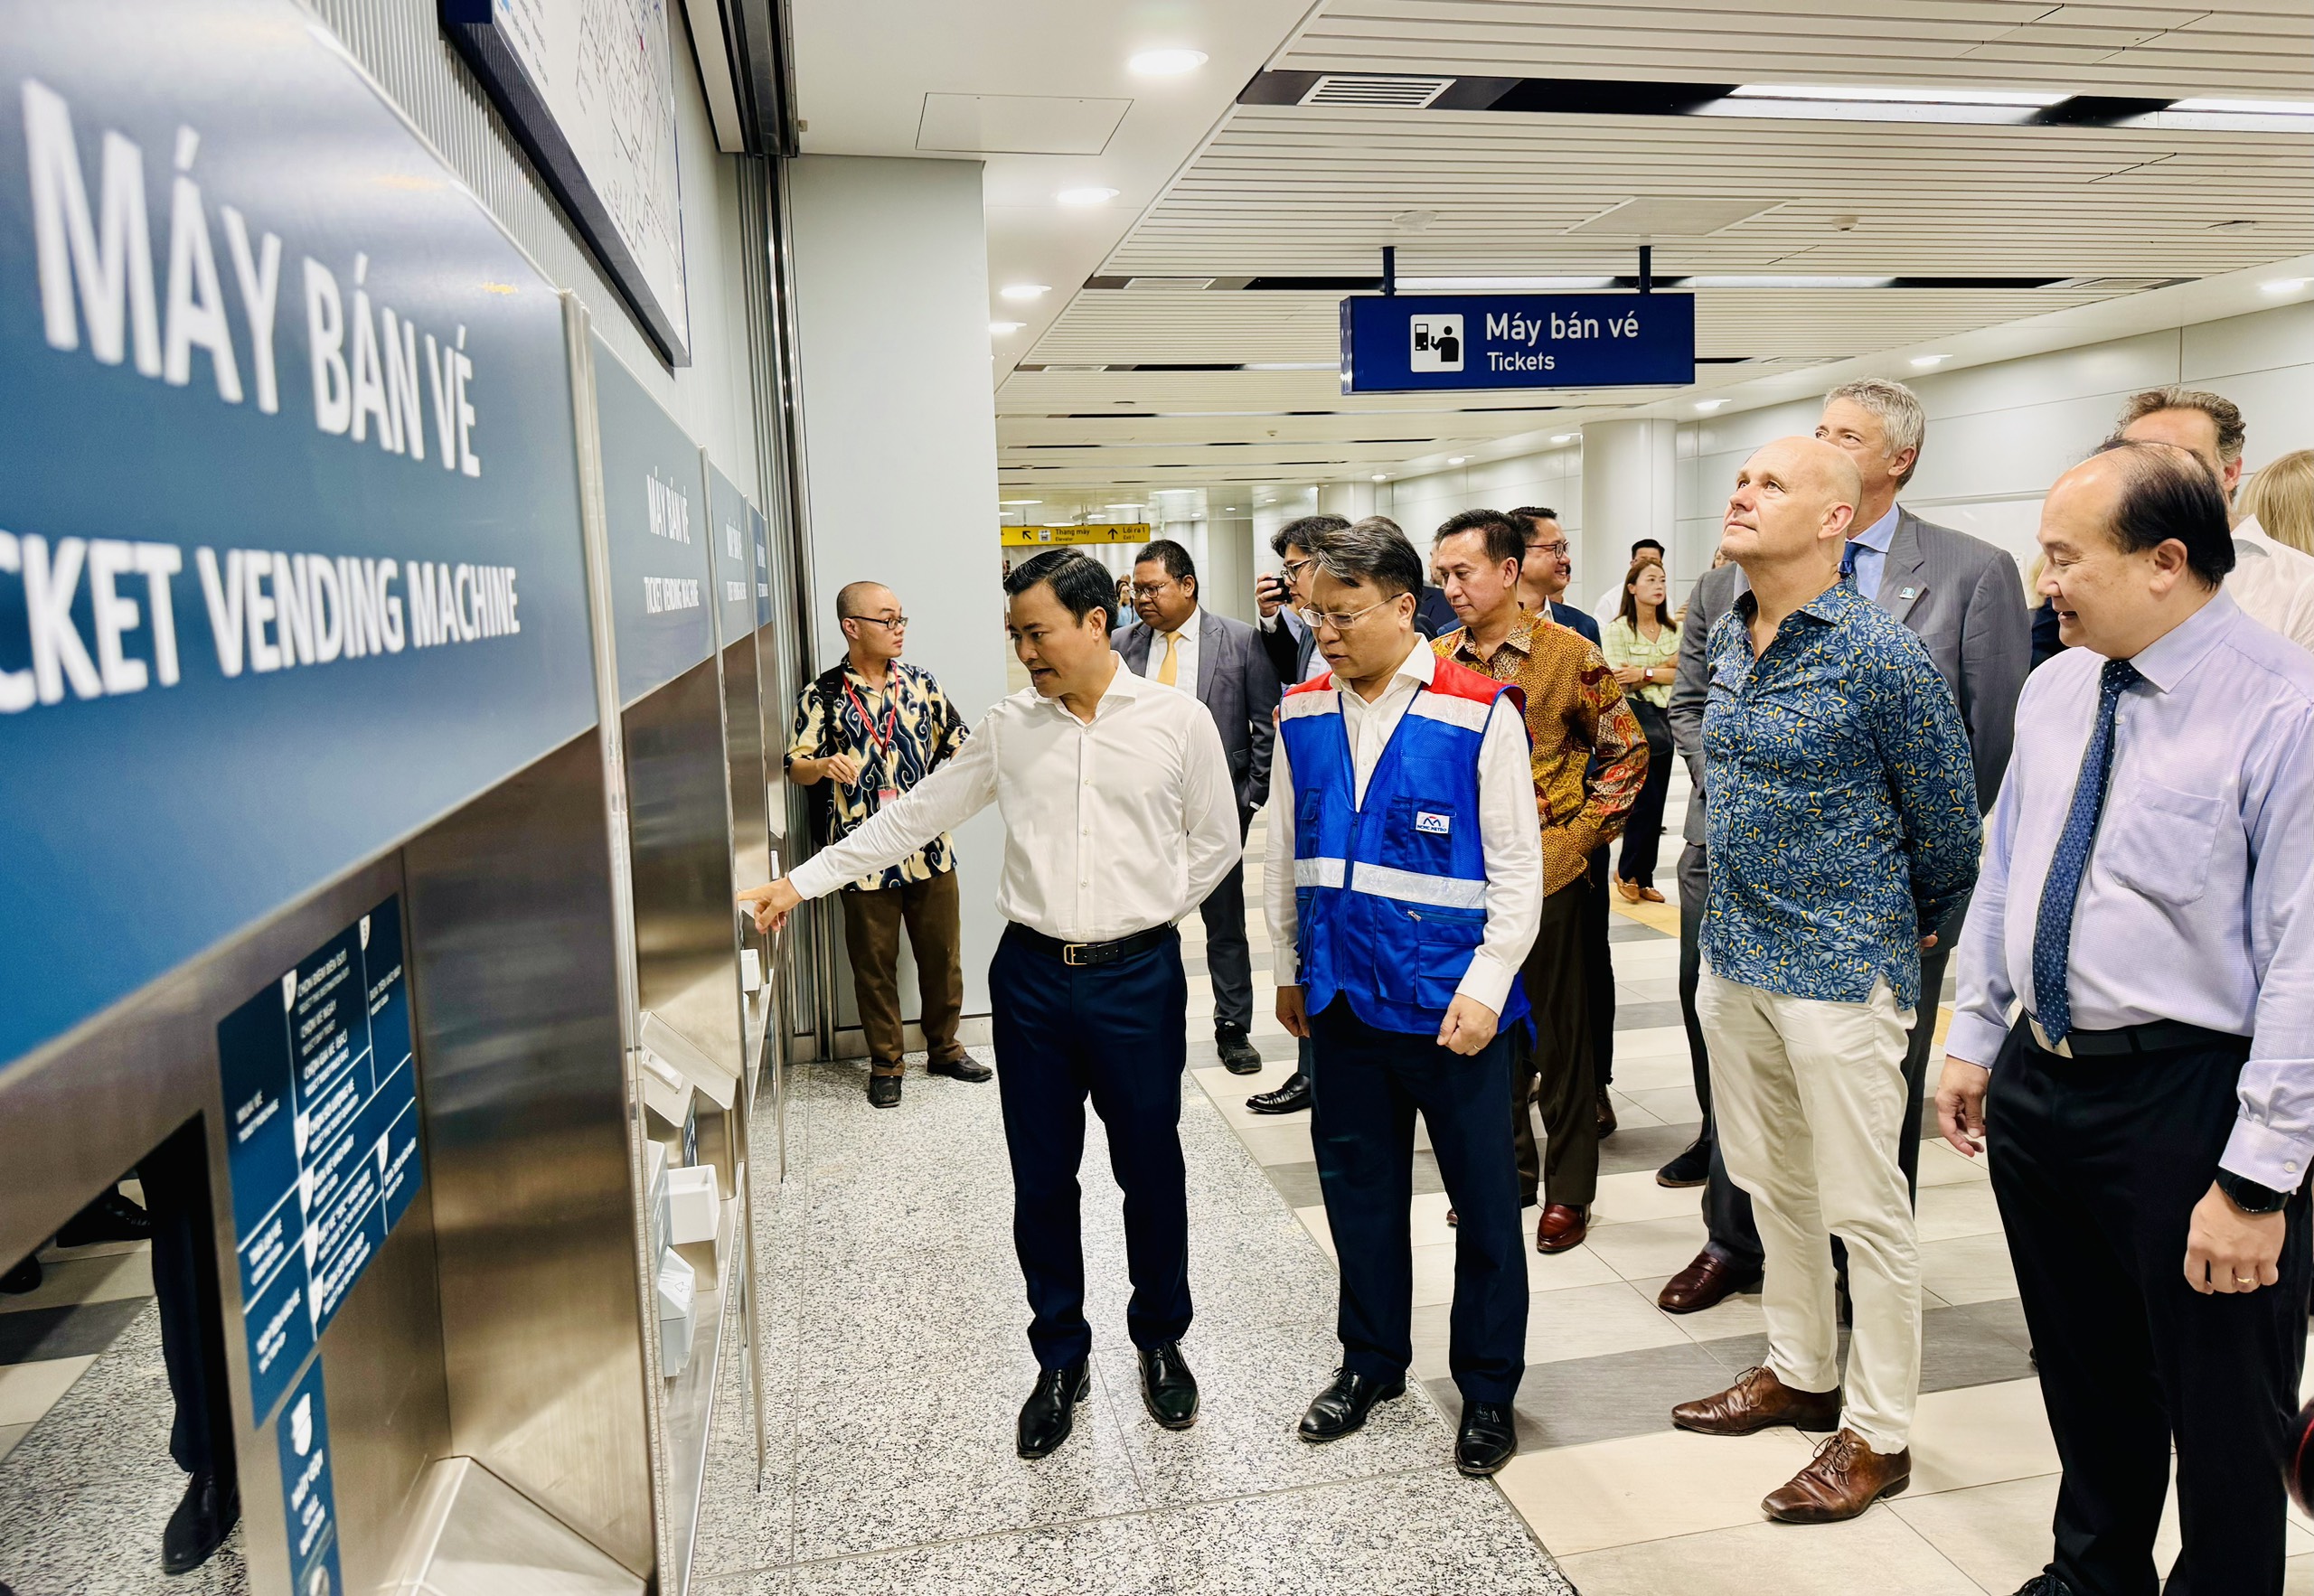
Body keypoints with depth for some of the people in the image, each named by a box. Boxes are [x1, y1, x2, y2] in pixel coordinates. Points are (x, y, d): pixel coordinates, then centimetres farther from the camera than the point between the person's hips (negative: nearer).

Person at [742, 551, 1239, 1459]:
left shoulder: (1177, 721, -4)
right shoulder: (1010, 728, 3)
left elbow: (1215, 841, 7)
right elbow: (915, 817, 6)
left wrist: (1148, 910, 1)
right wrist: (800, 882, 3)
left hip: (1138, 977, -2)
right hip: (1032, 977, 2)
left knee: (1150, 1170, 10)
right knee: (1041, 1180, 10)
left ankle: (1161, 1341, 34)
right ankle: (1060, 1361, 29)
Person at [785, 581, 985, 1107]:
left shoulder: (920, 682, 6)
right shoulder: (823, 695, -3)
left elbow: (956, 747, 12)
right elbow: (796, 768, -3)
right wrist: (824, 765, -24)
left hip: (929, 846, 3)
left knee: (942, 953, 12)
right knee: (874, 963, 8)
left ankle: (944, 1047, 31)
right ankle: (885, 1063, 24)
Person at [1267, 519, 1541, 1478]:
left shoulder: (1479, 714, -10)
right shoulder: (1303, 716, 4)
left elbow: (1517, 869, -7)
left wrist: (1486, 987, -12)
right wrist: (1289, 968, 15)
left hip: (1450, 1004, -4)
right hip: (1343, 996, 4)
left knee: (1485, 1198, 8)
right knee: (1358, 1185, 16)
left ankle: (1487, 1388, 28)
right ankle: (1372, 1361, 36)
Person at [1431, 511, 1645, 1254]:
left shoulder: (1568, 654, -7)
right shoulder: (1435, 659, 5)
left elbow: (1626, 750, -1)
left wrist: (1581, 833, -6)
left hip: (1544, 872, -4)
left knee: (1557, 1032, 5)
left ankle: (1569, 1187, 19)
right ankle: (1508, 1168, 30)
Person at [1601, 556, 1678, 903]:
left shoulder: (1674, 630, 9)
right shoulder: (1619, 629, -4)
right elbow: (1620, 681, -12)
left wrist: (1645, 672, -12)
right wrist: (1668, 666, -10)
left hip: (1664, 718, 5)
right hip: (1633, 717, -5)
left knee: (1655, 804, 7)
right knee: (1646, 801, -8)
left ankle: (1643, 878, 16)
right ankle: (1628, 873, 9)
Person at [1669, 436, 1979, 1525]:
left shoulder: (1880, 653, -16)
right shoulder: (1726, 639, 6)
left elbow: (1946, 819, -6)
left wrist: (1918, 930, 8)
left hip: (1840, 966, -7)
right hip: (1734, 955, 7)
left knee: (1863, 1208, 5)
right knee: (1774, 1184, 19)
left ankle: (1878, 1434, 21)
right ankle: (1799, 1373, 37)